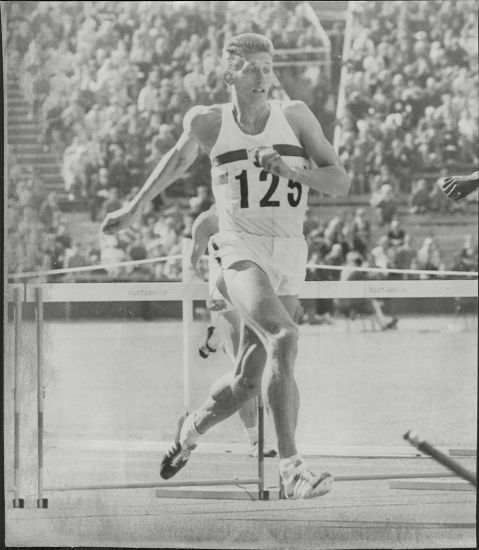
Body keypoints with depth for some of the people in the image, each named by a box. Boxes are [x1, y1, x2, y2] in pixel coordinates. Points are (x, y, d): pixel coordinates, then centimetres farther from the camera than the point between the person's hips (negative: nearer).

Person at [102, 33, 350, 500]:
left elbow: (341, 184, 0)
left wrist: (292, 170, -18)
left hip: (289, 257, 3)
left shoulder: (294, 116, 2)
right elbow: (180, 158, 23)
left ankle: (192, 429, 40)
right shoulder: (207, 123, 1)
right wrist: (133, 209, 31)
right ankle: (290, 467, -30)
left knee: (248, 381, 7)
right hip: (241, 251, -3)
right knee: (284, 339, -29)